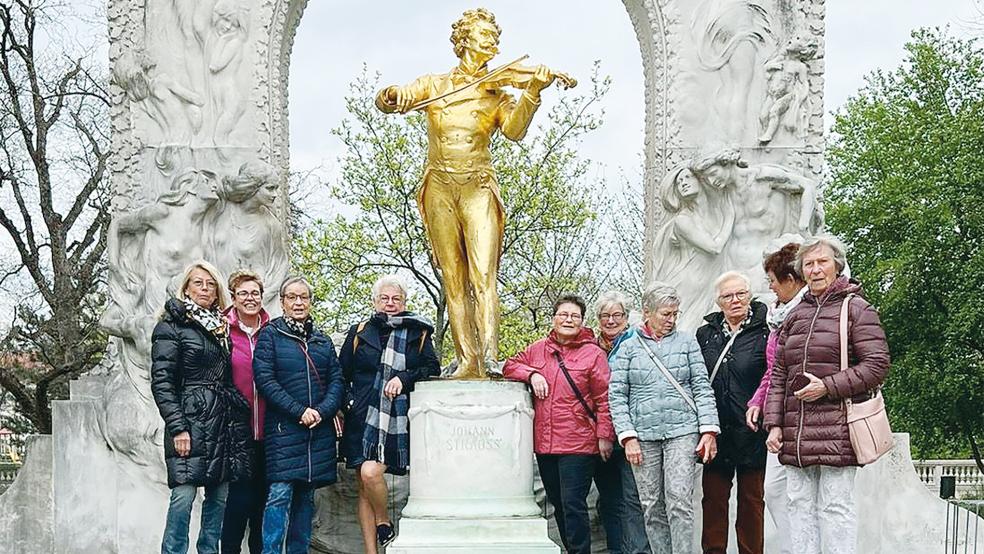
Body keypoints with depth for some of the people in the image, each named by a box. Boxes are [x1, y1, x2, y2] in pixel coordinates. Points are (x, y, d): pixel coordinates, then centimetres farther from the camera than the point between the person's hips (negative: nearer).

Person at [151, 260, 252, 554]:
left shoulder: (222, 327, 19)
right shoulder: (172, 326, 0)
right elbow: (161, 382, -8)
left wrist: (240, 420, 12)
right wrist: (177, 428, -16)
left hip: (225, 424, 6)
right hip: (191, 422, -6)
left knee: (219, 496, 6)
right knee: (183, 496, -11)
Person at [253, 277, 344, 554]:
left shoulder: (322, 340, 16)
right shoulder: (270, 334, 3)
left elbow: (336, 380, 9)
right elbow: (264, 378, -7)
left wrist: (322, 411, -10)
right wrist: (299, 412, -14)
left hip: (319, 429, 5)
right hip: (283, 427, -4)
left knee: (306, 496, 6)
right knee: (280, 492, -13)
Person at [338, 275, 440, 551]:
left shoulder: (418, 333, 10)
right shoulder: (360, 332, 13)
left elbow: (433, 369, 7)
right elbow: (342, 374, 16)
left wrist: (404, 378, -7)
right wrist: (344, 404, 4)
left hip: (397, 419, -2)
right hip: (362, 418, 2)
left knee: (370, 472, -21)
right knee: (364, 487, 1)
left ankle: (384, 525, 5)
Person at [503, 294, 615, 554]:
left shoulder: (593, 354, -3)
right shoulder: (538, 349, 11)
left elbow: (604, 398, -6)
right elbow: (510, 366, 19)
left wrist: (605, 435, -11)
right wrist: (531, 374, -1)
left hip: (579, 444, -6)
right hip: (544, 443, 6)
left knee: (573, 504, -10)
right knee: (558, 503, 13)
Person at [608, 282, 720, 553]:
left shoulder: (687, 342, 10)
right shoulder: (628, 348, 9)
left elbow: (702, 388, 7)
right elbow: (616, 395, 5)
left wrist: (708, 430, -2)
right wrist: (628, 437, -5)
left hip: (682, 431, -1)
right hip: (643, 435, 1)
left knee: (679, 503, -10)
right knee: (652, 508, 3)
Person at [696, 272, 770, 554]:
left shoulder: (764, 333, -3)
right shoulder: (705, 335, 9)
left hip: (751, 431, -3)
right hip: (715, 432, 3)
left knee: (752, 499, 7)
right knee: (713, 498, 6)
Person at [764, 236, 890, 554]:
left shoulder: (856, 309, 0)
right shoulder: (794, 316, 17)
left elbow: (877, 365, -8)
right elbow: (778, 375, 16)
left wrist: (827, 387, -14)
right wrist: (774, 425, 7)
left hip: (837, 430, -6)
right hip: (796, 431, 6)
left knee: (835, 507, -5)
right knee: (799, 504, 7)